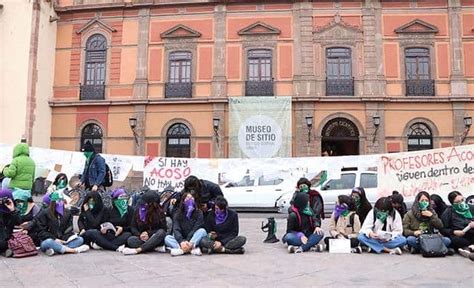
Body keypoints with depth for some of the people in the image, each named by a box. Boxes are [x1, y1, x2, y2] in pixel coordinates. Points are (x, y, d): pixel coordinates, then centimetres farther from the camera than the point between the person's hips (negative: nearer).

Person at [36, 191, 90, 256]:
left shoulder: (67, 212, 10)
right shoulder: (44, 213, -1)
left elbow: (69, 229, 9)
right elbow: (41, 232, -5)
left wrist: (65, 239, -12)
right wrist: (54, 239, -18)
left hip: (62, 241, 5)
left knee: (80, 239, -18)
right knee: (48, 242, -39)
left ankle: (55, 250, -39)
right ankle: (73, 250, -39)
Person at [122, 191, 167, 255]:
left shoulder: (159, 212, -6)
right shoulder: (138, 210, 2)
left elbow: (163, 229, -5)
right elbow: (133, 227, 4)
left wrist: (148, 233, -16)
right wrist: (140, 235, -16)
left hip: (156, 239, -2)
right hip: (142, 239, 2)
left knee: (161, 232, -33)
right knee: (131, 240, -28)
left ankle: (137, 250, -40)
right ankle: (157, 247, -31)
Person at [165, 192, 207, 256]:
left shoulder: (199, 213, 0)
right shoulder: (177, 214, 4)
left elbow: (196, 229, -10)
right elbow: (176, 230, -10)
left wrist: (188, 242, -24)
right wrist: (181, 242, -29)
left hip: (194, 240, -1)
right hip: (181, 240, 1)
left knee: (202, 231, -27)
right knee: (167, 238, -21)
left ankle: (181, 249, -43)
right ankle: (192, 248, -40)